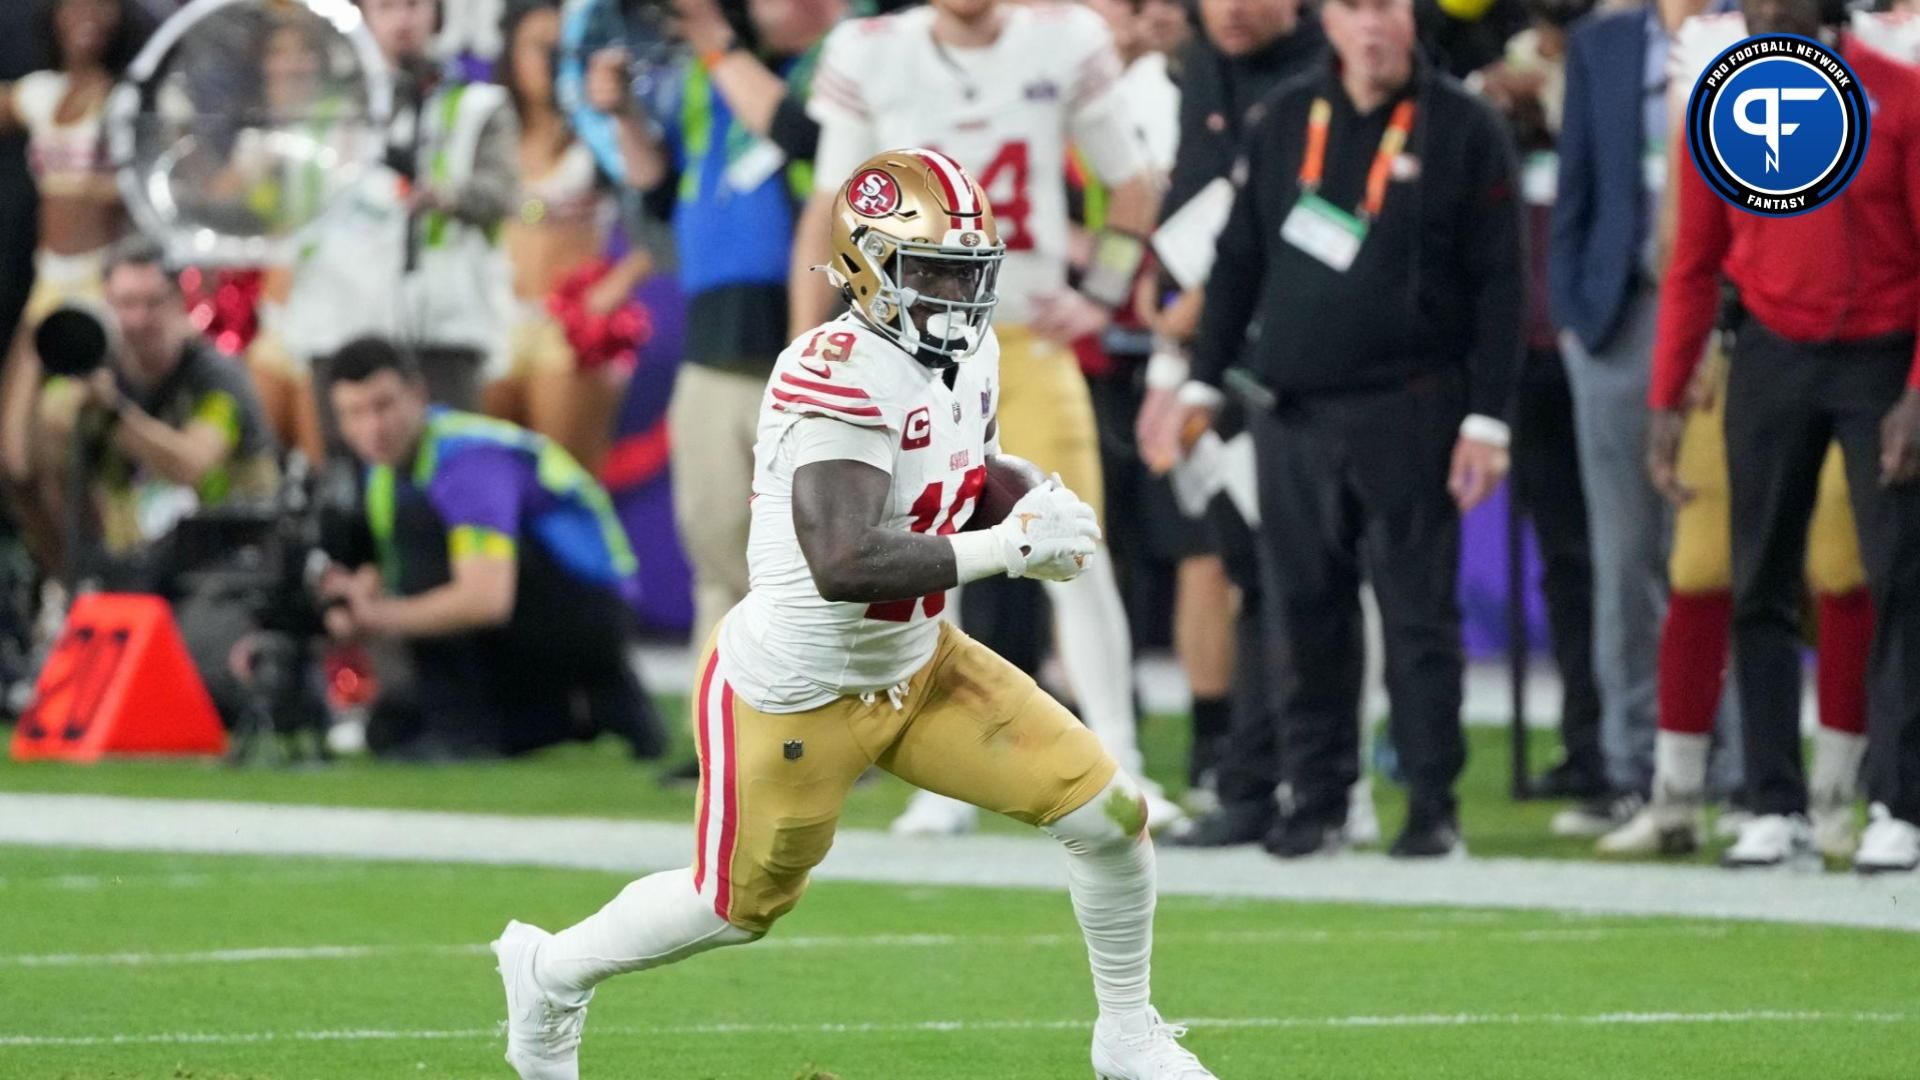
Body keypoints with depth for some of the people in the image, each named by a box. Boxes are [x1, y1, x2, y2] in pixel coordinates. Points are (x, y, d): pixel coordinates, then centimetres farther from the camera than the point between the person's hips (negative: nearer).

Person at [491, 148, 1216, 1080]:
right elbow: (843, 564, -39)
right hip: (796, 694, -8)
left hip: (917, 667, 8)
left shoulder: (966, 356, -2)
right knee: (738, 907, 13)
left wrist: (1035, 504, -3)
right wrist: (1007, 548, -36)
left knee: (1109, 813, -2)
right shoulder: (843, 377, -30)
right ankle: (551, 972, 41)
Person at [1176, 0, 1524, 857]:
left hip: (1409, 414, -3)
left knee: (1418, 611, -3)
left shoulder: (1461, 129, -2)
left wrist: (1487, 419, -8)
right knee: (1306, 611, 4)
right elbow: (1239, 260, 15)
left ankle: (1433, 804, 3)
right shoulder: (1287, 121, 9)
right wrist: (1204, 381, 10)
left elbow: (1498, 285, -3)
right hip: (1290, 408, 4)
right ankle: (1317, 797, 11)